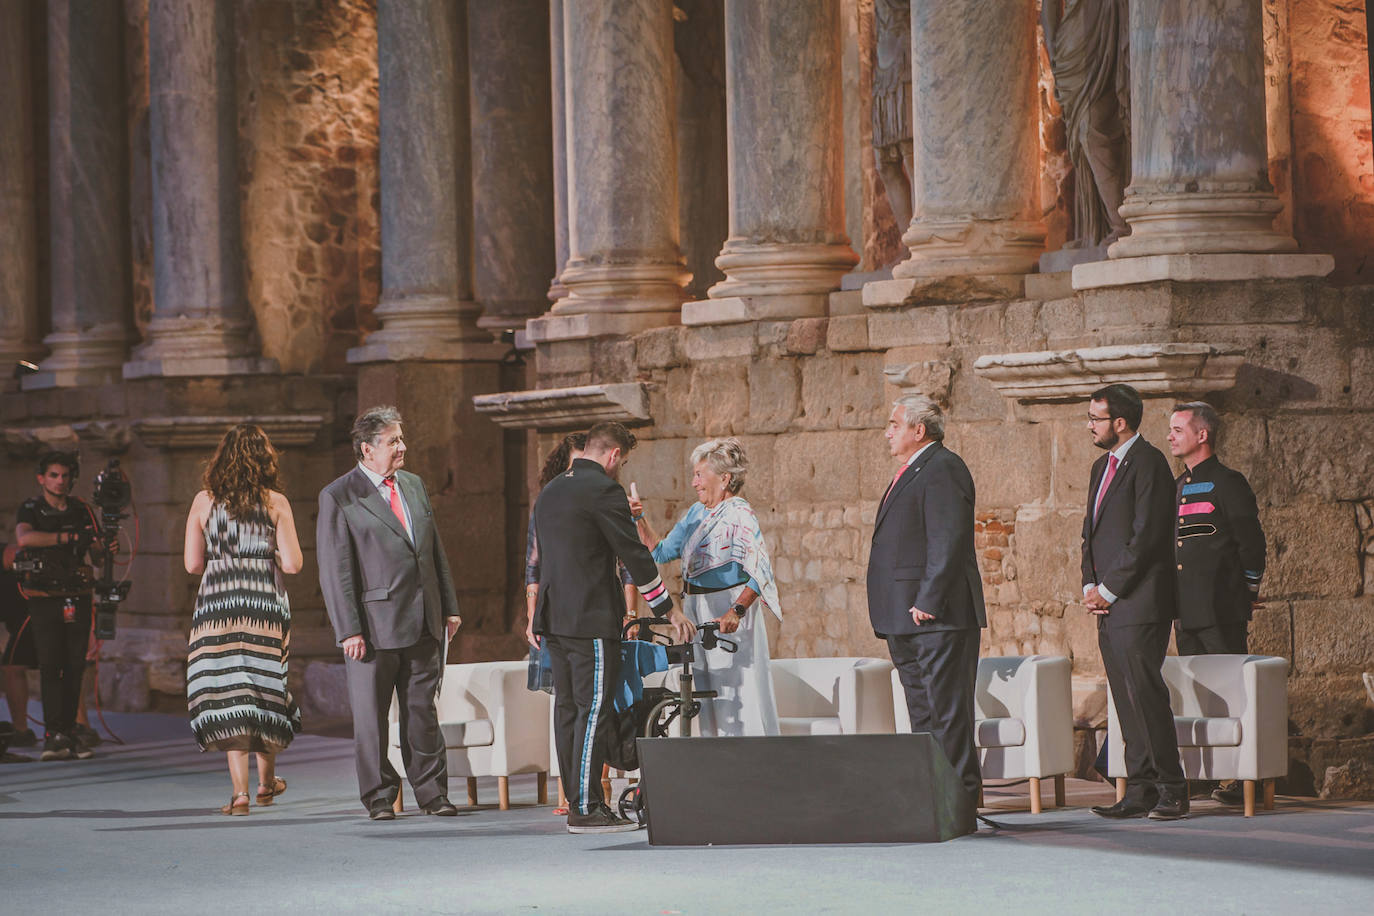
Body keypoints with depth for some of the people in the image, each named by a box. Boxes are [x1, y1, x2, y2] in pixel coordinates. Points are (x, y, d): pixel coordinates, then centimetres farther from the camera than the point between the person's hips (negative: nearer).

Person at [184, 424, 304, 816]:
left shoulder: (204, 501, 1)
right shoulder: (275, 502, -2)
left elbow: (192, 563, 0)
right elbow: (292, 563, -5)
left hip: (217, 604, 0)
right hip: (265, 603, 0)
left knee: (227, 694, 1)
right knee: (265, 687, 14)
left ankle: (240, 790, -6)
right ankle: (267, 781, 28)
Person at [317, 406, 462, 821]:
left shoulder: (414, 486, 14)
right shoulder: (338, 498, -5)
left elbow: (435, 551, 19)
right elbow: (334, 571, -8)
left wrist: (449, 608, 14)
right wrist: (349, 630, -13)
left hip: (424, 624, 5)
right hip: (374, 626, -5)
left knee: (423, 712, 9)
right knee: (370, 717, 2)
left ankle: (431, 792, 16)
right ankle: (379, 796, 12)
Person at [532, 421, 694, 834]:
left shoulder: (549, 491, 16)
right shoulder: (604, 490, -11)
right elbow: (634, 555, -11)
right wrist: (669, 610, -3)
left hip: (553, 616, 9)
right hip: (591, 618, -9)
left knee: (568, 708, 11)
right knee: (593, 709, -7)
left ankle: (577, 802, 13)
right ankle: (586, 809, -9)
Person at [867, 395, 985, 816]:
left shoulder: (943, 469, -11)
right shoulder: (911, 473, 21)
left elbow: (948, 541, -19)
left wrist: (928, 602, -23)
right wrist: (892, 616, 18)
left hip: (938, 614, -11)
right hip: (908, 622, 11)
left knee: (947, 710, -8)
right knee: (923, 713, 11)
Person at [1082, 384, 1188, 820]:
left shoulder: (1148, 462, -9)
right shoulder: (1102, 466, 20)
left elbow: (1146, 536, -16)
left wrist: (1108, 589, -12)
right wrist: (1090, 586, 8)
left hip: (1140, 603, -9)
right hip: (1108, 604, 9)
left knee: (1145, 693, -11)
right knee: (1127, 699, 7)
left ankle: (1171, 791, -7)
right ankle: (1140, 790, 9)